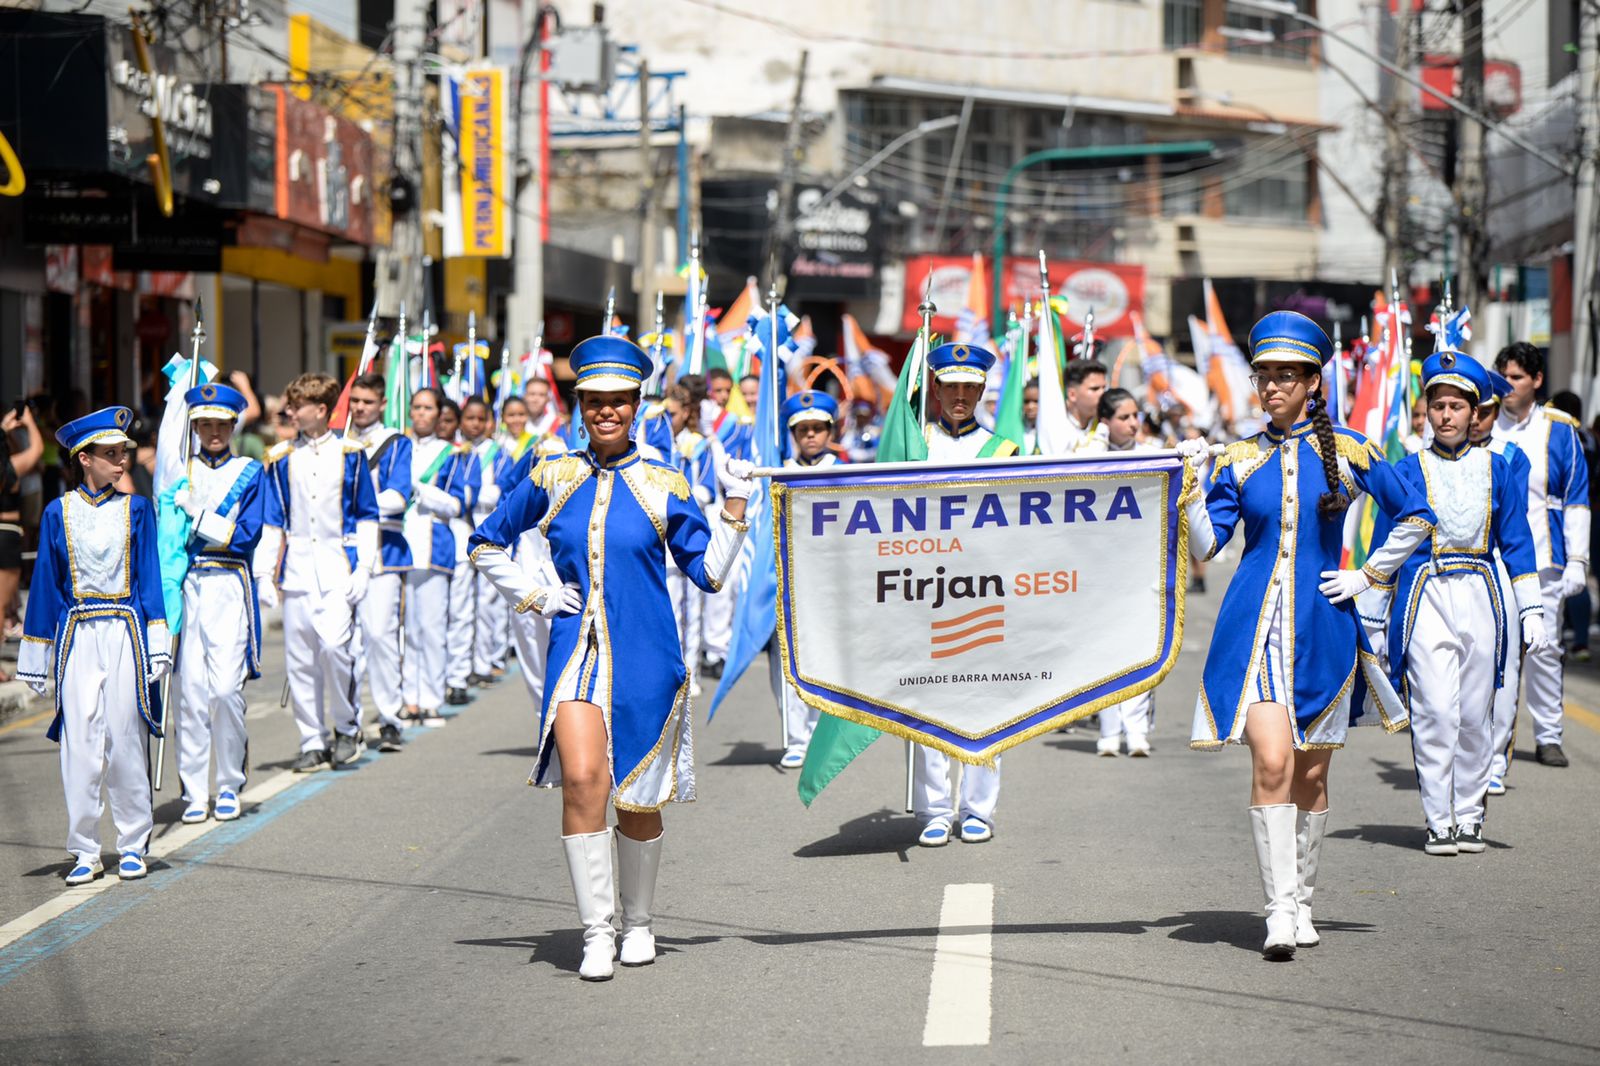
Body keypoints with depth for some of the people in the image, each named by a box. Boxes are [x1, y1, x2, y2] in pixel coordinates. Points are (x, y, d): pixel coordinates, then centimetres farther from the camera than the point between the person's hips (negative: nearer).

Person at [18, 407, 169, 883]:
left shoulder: (136, 509, 5)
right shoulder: (57, 513, 5)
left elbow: (150, 578, 4)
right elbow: (45, 584, 8)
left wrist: (157, 648, -3)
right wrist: (35, 657, 6)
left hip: (125, 634, 0)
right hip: (78, 636, 0)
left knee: (126, 738, 1)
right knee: (79, 744, -1)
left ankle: (133, 844, 12)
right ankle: (85, 851, 6)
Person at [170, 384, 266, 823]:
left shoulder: (250, 473, 7)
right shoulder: (181, 471, 13)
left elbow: (246, 536, -3)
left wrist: (197, 513, -9)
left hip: (229, 588, -2)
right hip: (185, 586, 2)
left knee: (226, 687, -9)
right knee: (191, 689, -2)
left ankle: (229, 787, 4)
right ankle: (195, 792, 3)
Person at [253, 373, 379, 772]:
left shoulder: (350, 454, 3)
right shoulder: (280, 458, 7)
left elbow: (367, 517, 6)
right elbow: (270, 521, 11)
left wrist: (363, 568, -2)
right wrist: (264, 574, 5)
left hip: (338, 568, -3)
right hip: (296, 570, 3)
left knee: (335, 645, -17)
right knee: (300, 659, 2)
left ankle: (348, 727, 2)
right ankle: (312, 743, 10)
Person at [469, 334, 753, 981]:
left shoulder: (663, 486, 3)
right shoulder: (553, 479, 6)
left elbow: (708, 573, 4)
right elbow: (486, 546, 17)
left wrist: (735, 506, -5)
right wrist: (534, 598, 7)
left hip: (645, 656, 0)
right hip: (576, 650, 0)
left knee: (639, 797, 8)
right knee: (581, 780, -18)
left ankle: (637, 923, 29)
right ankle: (596, 933, -11)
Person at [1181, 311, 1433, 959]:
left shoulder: (1348, 452, 3)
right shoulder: (1239, 461, 6)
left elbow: (1416, 519, 10)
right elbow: (1203, 546, 0)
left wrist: (1368, 576, 4)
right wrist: (1190, 480, -11)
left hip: (1323, 627, 1)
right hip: (1254, 626, -1)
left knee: (1311, 773, 8)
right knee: (1271, 762, -15)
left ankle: (1302, 900, 23)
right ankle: (1279, 910, -14)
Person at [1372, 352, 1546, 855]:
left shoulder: (1497, 470, 8)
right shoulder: (1408, 471, 3)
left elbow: (1517, 543, 11)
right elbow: (1385, 547, 7)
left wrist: (1531, 610, 5)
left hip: (1480, 598, 2)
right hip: (1426, 598, -2)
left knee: (1475, 714, 5)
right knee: (1434, 712, -9)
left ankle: (1469, 817, 15)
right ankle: (1438, 822, -3)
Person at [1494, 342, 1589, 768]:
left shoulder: (1559, 430, 4)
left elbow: (1576, 499, 6)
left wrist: (1577, 560, 1)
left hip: (1541, 558, -1)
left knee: (1543, 648, 0)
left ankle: (1548, 736, 8)